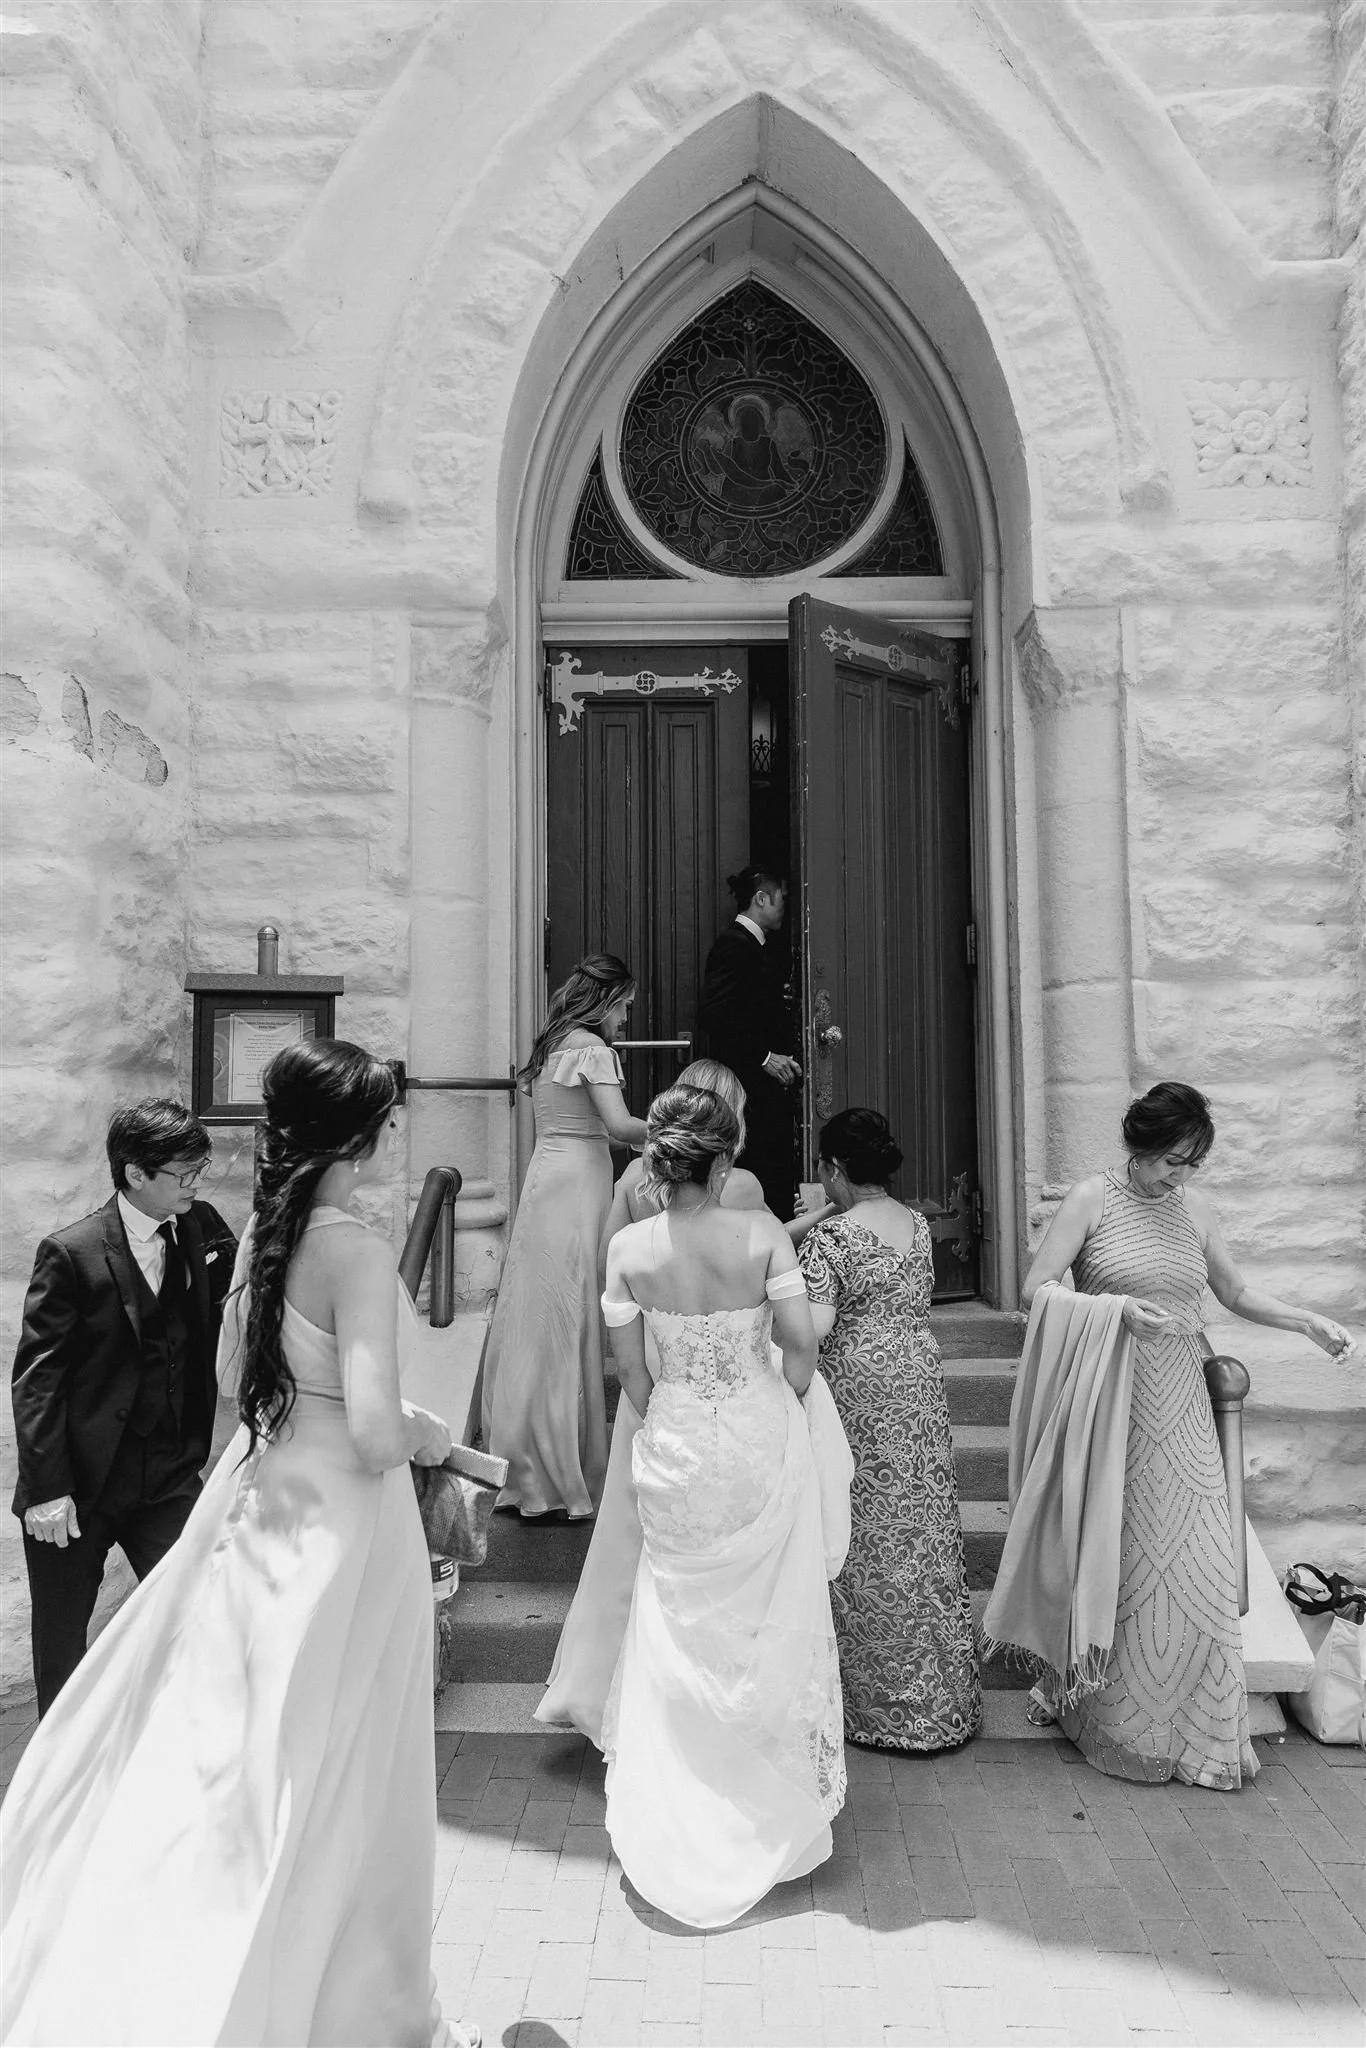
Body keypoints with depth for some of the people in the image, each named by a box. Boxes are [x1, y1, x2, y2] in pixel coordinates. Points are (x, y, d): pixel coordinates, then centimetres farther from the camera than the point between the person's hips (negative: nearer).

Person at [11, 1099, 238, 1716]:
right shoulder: (70, 1254, -14)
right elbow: (35, 1378, -12)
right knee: (60, 1641, 15)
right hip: (78, 1480, -3)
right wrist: (46, 1489, -14)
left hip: (170, 1473, 3)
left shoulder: (202, 1229, -1)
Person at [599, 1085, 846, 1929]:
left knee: (681, 1625, 20)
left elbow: (630, 1366, -4)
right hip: (762, 1440, -1)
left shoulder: (629, 1247, -11)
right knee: (774, 1620, 18)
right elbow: (802, 1342, -15)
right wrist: (783, 1399, 4)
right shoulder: (762, 1232, -16)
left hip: (675, 1447, 1)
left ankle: (674, 1824, 32)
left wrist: (665, 1426, 12)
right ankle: (776, 1816, 34)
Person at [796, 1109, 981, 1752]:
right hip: (921, 1384, 6)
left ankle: (877, 1703, 20)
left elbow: (816, 1326, -24)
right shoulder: (918, 1224, 5)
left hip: (857, 1395, -6)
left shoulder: (830, 1236, -16)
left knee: (866, 1541, 7)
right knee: (923, 1532, 15)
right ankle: (939, 1695, 27)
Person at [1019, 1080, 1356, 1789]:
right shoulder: (1091, 1199, -6)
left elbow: (1235, 1292, 19)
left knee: (1190, 1558, 3)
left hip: (1179, 1411, 4)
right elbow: (1034, 1290, -11)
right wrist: (1115, 1308, -25)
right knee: (1115, 1557, 5)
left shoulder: (1193, 1208, 8)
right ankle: (1117, 1720, 24)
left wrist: (1306, 1320, 5)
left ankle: (1198, 1730, 18)